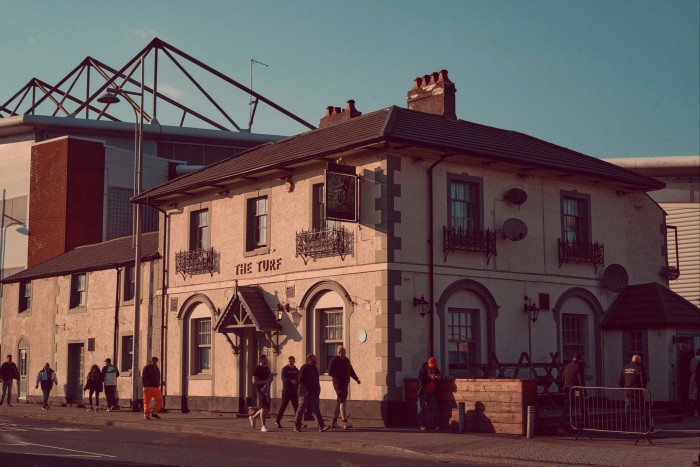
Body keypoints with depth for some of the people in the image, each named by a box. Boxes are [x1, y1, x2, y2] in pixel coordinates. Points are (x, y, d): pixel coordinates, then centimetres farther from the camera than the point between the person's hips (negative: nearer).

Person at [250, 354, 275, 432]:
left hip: (266, 390, 8)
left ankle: (253, 417, 30)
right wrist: (265, 381, -22)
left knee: (267, 408, 10)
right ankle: (263, 426, -7)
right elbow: (254, 381, -15)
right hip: (260, 390, -8)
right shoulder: (258, 369, -8)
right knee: (263, 408, -11)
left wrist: (271, 378, 5)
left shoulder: (267, 368, 15)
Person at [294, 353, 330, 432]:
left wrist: (318, 390, 15)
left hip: (314, 393, 7)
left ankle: (321, 426, -10)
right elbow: (300, 380, -15)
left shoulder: (315, 368, 18)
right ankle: (297, 426, 12)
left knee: (316, 410, -1)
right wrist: (307, 389, -17)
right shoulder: (304, 368, -8)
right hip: (306, 393, -7)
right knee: (301, 409, 2)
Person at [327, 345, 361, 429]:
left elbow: (351, 371, 23)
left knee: (339, 402, 11)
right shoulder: (334, 360, -8)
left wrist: (356, 378, 11)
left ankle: (334, 422, 18)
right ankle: (345, 422, -19)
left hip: (345, 384, 8)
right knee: (343, 402, -14)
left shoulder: (346, 360, 15)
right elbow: (330, 372, -14)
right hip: (338, 384, -8)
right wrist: (341, 376, -19)